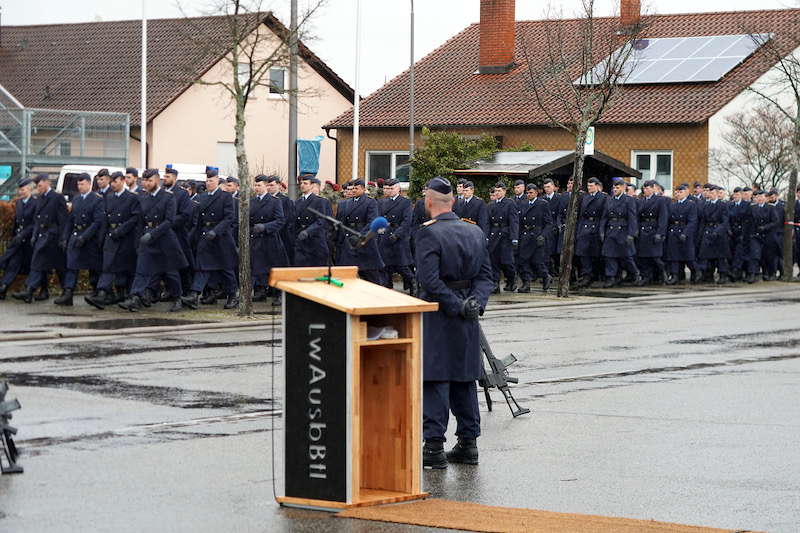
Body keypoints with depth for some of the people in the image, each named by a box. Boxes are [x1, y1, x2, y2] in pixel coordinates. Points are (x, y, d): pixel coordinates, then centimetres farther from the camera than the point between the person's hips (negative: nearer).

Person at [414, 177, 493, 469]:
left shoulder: (429, 233, -13)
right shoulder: (475, 233, 8)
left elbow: (429, 280, -21)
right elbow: (486, 275, 7)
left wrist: (457, 306, -15)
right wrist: (475, 302, -4)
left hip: (438, 317, -6)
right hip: (467, 323, 6)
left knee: (434, 380, -3)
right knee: (464, 379, 13)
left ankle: (434, 445, -5)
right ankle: (468, 443, 17)